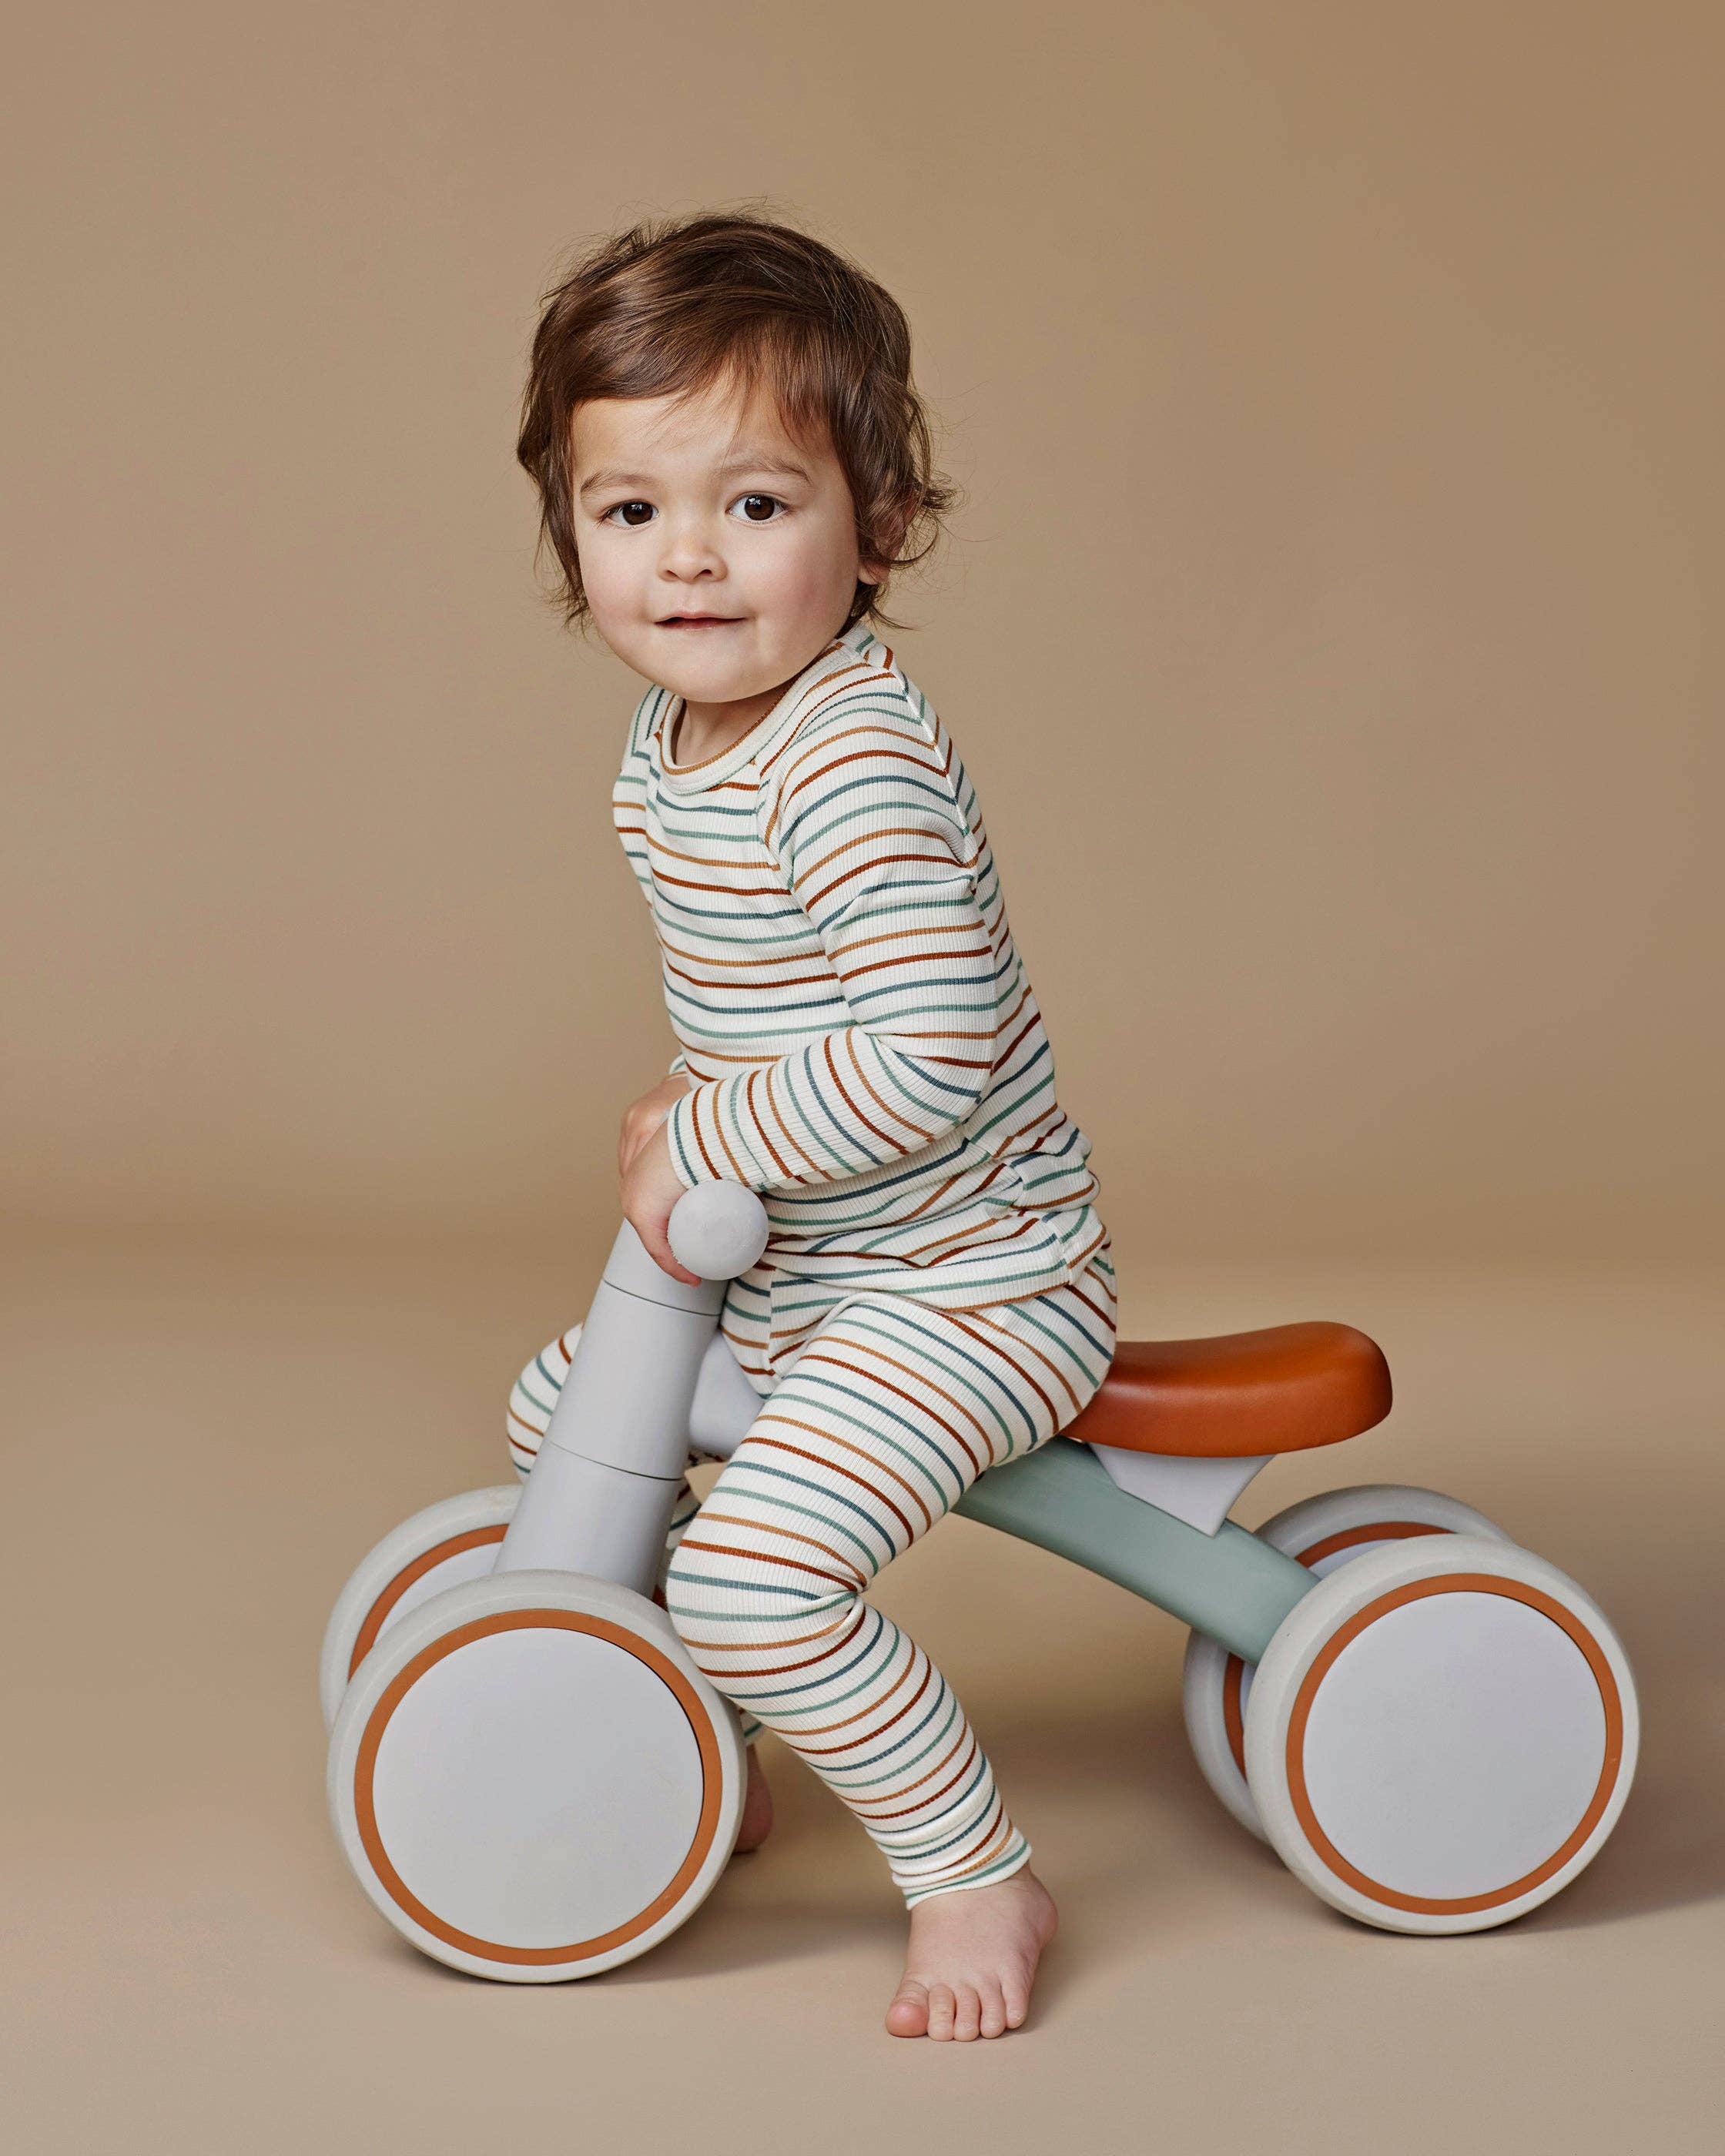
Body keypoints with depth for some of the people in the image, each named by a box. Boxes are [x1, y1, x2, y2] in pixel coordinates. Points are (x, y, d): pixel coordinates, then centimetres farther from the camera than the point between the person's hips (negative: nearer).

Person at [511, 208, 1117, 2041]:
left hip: (967, 1281, -10)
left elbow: (934, 1058, -34)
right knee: (560, 1414, 22)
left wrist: (711, 1139, -23)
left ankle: (977, 1880, -3)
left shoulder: (859, 765, -28)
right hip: (791, 1260, 10)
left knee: (748, 1570, -24)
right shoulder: (667, 741, 3)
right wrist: (702, 1113, 5)